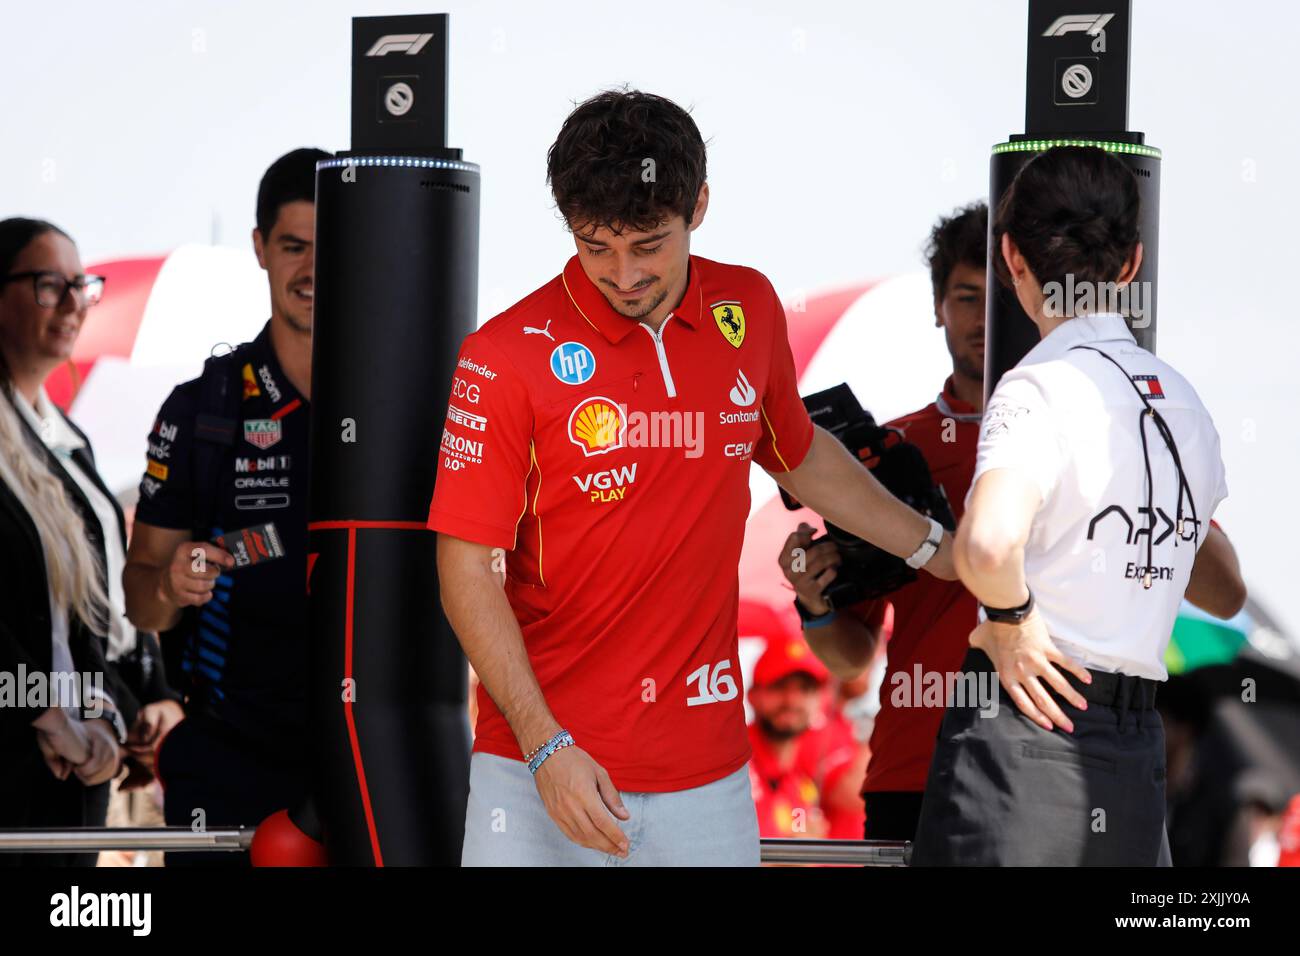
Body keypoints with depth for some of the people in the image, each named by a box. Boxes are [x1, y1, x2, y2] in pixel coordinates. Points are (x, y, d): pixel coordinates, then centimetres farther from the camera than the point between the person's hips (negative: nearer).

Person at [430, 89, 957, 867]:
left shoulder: (749, 312, 5)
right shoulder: (508, 357, -9)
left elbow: (800, 455, 24)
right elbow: (468, 568, -9)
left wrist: (943, 553, 29)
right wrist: (545, 745, -15)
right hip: (540, 767, -3)